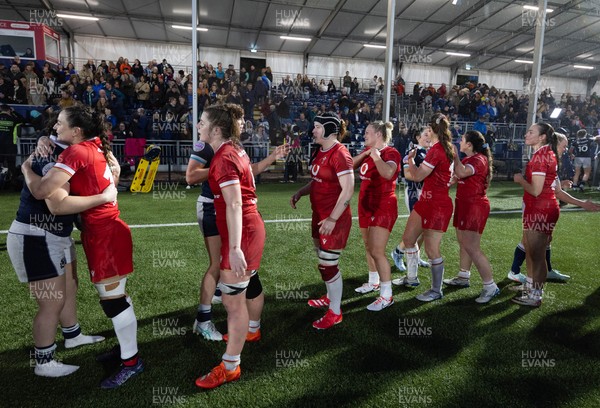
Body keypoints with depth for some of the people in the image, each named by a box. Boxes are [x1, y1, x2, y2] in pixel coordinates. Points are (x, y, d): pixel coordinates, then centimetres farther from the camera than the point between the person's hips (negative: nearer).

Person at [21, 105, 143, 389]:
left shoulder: (76, 153, -17)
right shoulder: (95, 146, 7)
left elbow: (41, 191, -22)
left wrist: (26, 167, -3)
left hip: (103, 234, -9)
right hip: (107, 229, 9)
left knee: (112, 299, 0)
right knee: (114, 295, 18)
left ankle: (131, 362, 12)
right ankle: (126, 346, 33)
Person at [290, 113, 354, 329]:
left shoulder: (339, 154, -18)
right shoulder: (319, 152, 9)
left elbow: (348, 190, -22)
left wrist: (333, 219, -23)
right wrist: (300, 193, 4)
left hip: (334, 220, -9)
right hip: (319, 215, 9)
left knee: (327, 264, 0)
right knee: (323, 261, 21)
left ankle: (335, 312, 17)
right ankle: (330, 297, 42)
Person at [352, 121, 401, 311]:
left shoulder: (391, 152, -13)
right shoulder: (368, 151, 11)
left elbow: (388, 173, -34)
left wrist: (376, 156, -24)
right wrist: (365, 154, -7)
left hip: (383, 207, -8)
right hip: (366, 205, 8)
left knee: (377, 251, -12)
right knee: (368, 247, 17)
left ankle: (386, 296, -3)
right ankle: (374, 282, 35)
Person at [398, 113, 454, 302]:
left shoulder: (436, 149, -20)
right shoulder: (447, 148, 8)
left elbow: (417, 176, -17)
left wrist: (410, 159, -2)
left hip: (437, 205, -10)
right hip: (426, 201, 10)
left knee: (432, 250, 2)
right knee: (408, 238, 16)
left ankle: (436, 291, 19)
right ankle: (411, 277, 32)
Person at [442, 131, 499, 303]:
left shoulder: (479, 159, -16)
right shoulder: (468, 159, 16)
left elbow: (462, 173, -33)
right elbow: (458, 177, 18)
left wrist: (455, 155, -23)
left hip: (475, 206, -11)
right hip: (465, 204, 11)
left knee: (472, 247, -12)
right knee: (463, 242, 17)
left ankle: (490, 287, -5)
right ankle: (463, 277, 30)